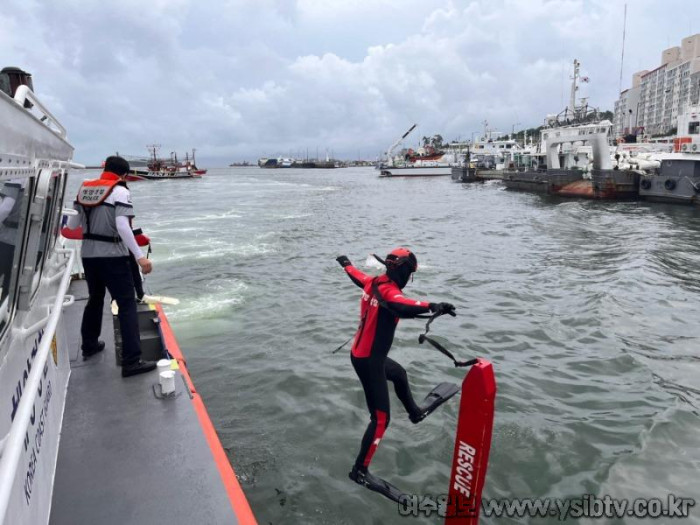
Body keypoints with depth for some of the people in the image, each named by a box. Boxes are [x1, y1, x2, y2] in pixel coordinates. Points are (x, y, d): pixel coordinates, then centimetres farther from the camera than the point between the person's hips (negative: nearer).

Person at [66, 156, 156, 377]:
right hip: (112, 256, -7)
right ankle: (131, 361, -10)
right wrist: (140, 257, -23)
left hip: (88, 254, 7)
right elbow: (123, 227, -22)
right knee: (127, 304, -5)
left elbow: (72, 224, 12)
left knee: (95, 299, 25)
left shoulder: (85, 189, 8)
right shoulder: (120, 191, -10)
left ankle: (89, 345, 39)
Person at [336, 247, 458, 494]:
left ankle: (415, 412, 59)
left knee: (399, 374, 34)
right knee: (380, 418, -2)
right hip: (368, 360, -10)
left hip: (363, 353, 10)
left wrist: (345, 263, 44)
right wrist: (432, 306, -65)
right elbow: (402, 306, -49)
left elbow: (355, 275, 23)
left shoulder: (372, 282, 0)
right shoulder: (388, 290, -25)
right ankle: (360, 470, 6)